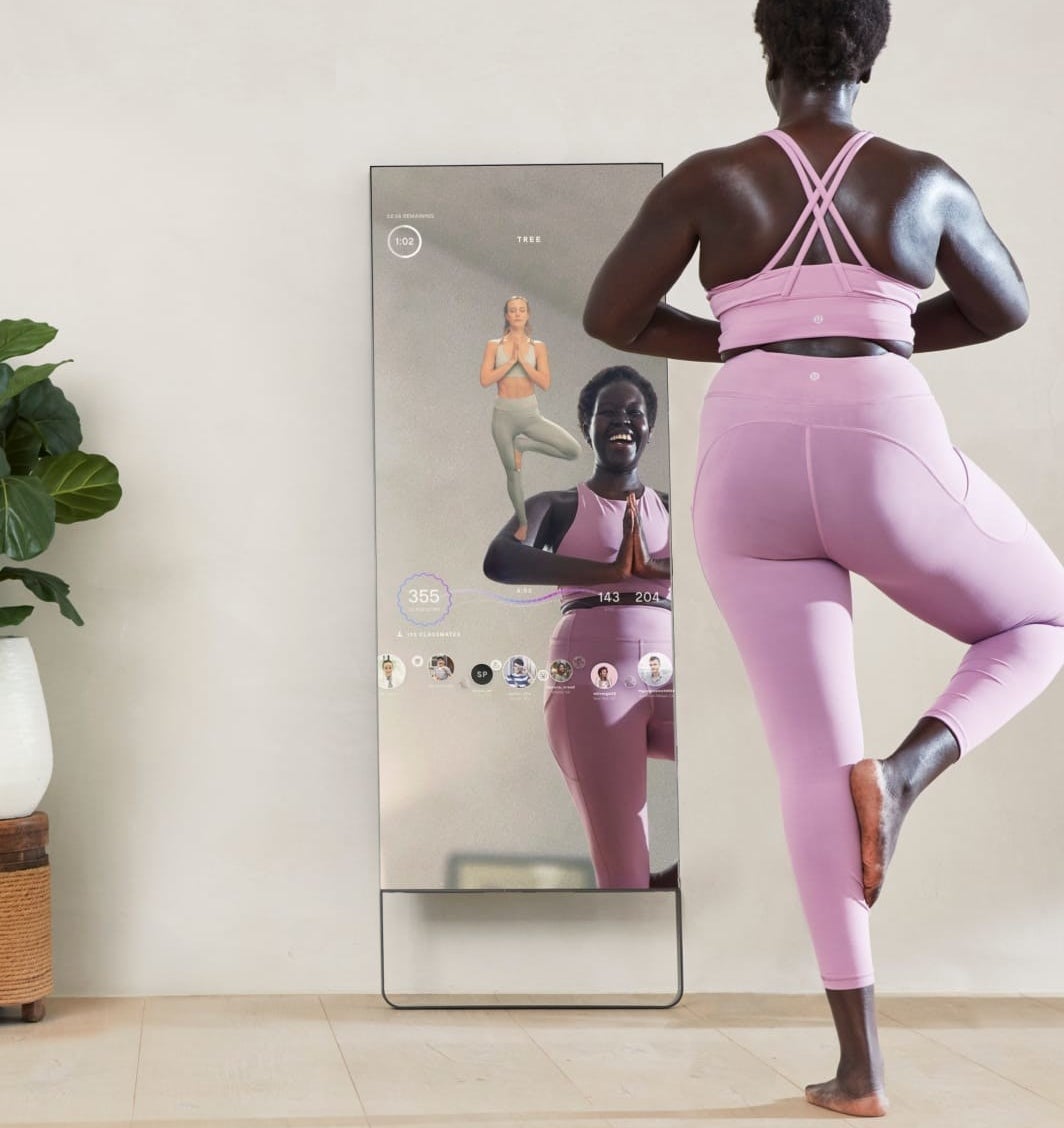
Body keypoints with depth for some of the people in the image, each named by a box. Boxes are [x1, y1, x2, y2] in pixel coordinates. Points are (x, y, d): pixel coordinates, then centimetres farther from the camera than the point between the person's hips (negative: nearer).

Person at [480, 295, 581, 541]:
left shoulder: (537, 347, 1)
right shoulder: (494, 345, 0)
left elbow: (545, 383, -8)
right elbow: (485, 380, -10)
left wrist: (523, 360, -14)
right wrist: (511, 361, -14)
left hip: (530, 413, 1)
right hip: (504, 414, -1)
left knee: (574, 451, -15)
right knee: (513, 473, 9)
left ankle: (523, 444, 2)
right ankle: (522, 522, 29)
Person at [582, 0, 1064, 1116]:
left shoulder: (709, 179, 5)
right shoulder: (926, 183, 7)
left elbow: (607, 315, 8)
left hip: (750, 472, 2)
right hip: (885, 461, -1)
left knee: (813, 751, 5)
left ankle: (860, 1063, 0)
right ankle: (904, 772, -5)